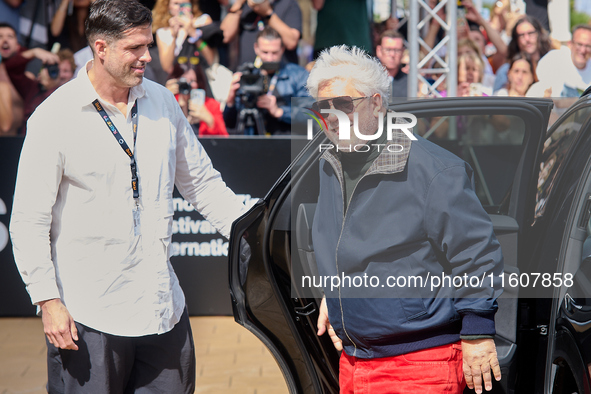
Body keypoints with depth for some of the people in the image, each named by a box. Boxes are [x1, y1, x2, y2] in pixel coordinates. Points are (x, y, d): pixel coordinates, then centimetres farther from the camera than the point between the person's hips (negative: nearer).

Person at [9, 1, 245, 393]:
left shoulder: (162, 102, 7)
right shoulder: (54, 118, -9)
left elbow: (203, 183, 16)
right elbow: (29, 222, -8)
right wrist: (48, 301, -14)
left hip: (164, 307, 5)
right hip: (88, 315, -5)